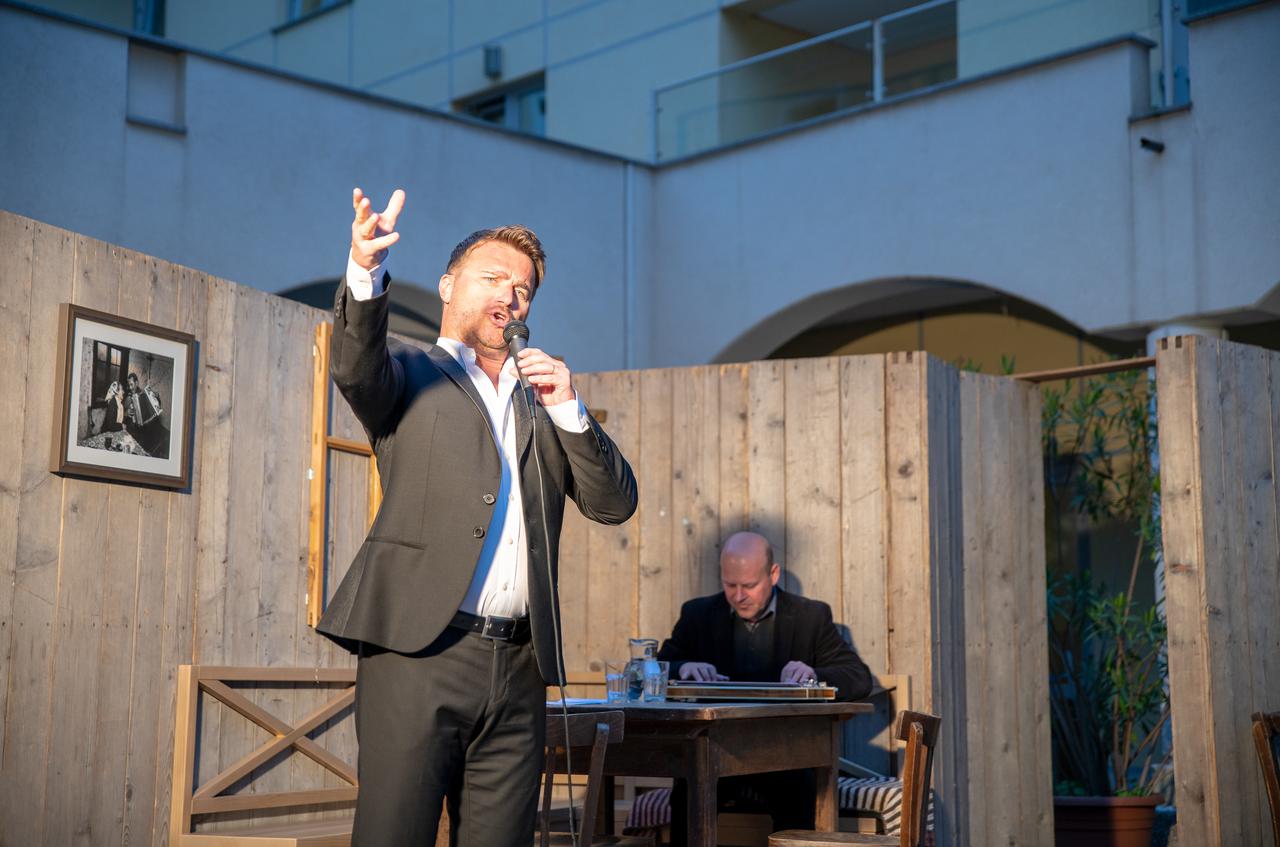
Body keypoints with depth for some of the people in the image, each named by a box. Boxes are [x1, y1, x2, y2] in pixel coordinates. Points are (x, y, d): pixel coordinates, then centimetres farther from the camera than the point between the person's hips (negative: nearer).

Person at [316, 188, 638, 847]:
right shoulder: (410, 373, 13)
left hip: (518, 669, 4)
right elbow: (355, 367, -12)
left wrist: (566, 408, 2)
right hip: (418, 650, -4)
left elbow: (615, 503, 15)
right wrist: (366, 271, -31)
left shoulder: (540, 400, 24)